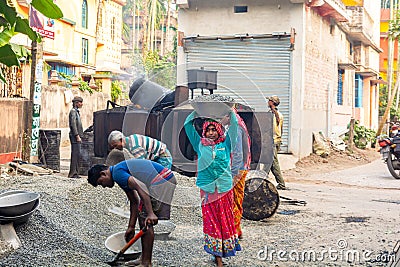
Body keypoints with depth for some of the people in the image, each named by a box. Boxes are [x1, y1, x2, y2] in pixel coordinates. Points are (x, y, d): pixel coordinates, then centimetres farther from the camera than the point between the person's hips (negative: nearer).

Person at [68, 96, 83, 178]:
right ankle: (73, 173, -7)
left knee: (77, 154, 10)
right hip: (75, 136, -10)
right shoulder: (73, 111, -10)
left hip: (77, 136, 10)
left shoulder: (76, 111, 20)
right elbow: (73, 125, -17)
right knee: (75, 154, -9)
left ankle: (75, 173, 14)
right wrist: (77, 136, -20)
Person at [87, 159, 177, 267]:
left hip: (161, 181, -11)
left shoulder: (117, 172, -11)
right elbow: (134, 202, 21)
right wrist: (131, 227, 22)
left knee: (145, 220, -8)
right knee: (142, 217, 15)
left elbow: (140, 187, -24)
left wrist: (150, 213, -30)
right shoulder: (123, 177, 19)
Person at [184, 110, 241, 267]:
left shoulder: (225, 144, 9)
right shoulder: (200, 145, 9)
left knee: (225, 219, 3)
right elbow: (188, 125, 10)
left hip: (224, 188, 0)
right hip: (207, 188, 0)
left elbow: (234, 126, 7)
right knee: (210, 220, -1)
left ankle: (222, 252, 12)